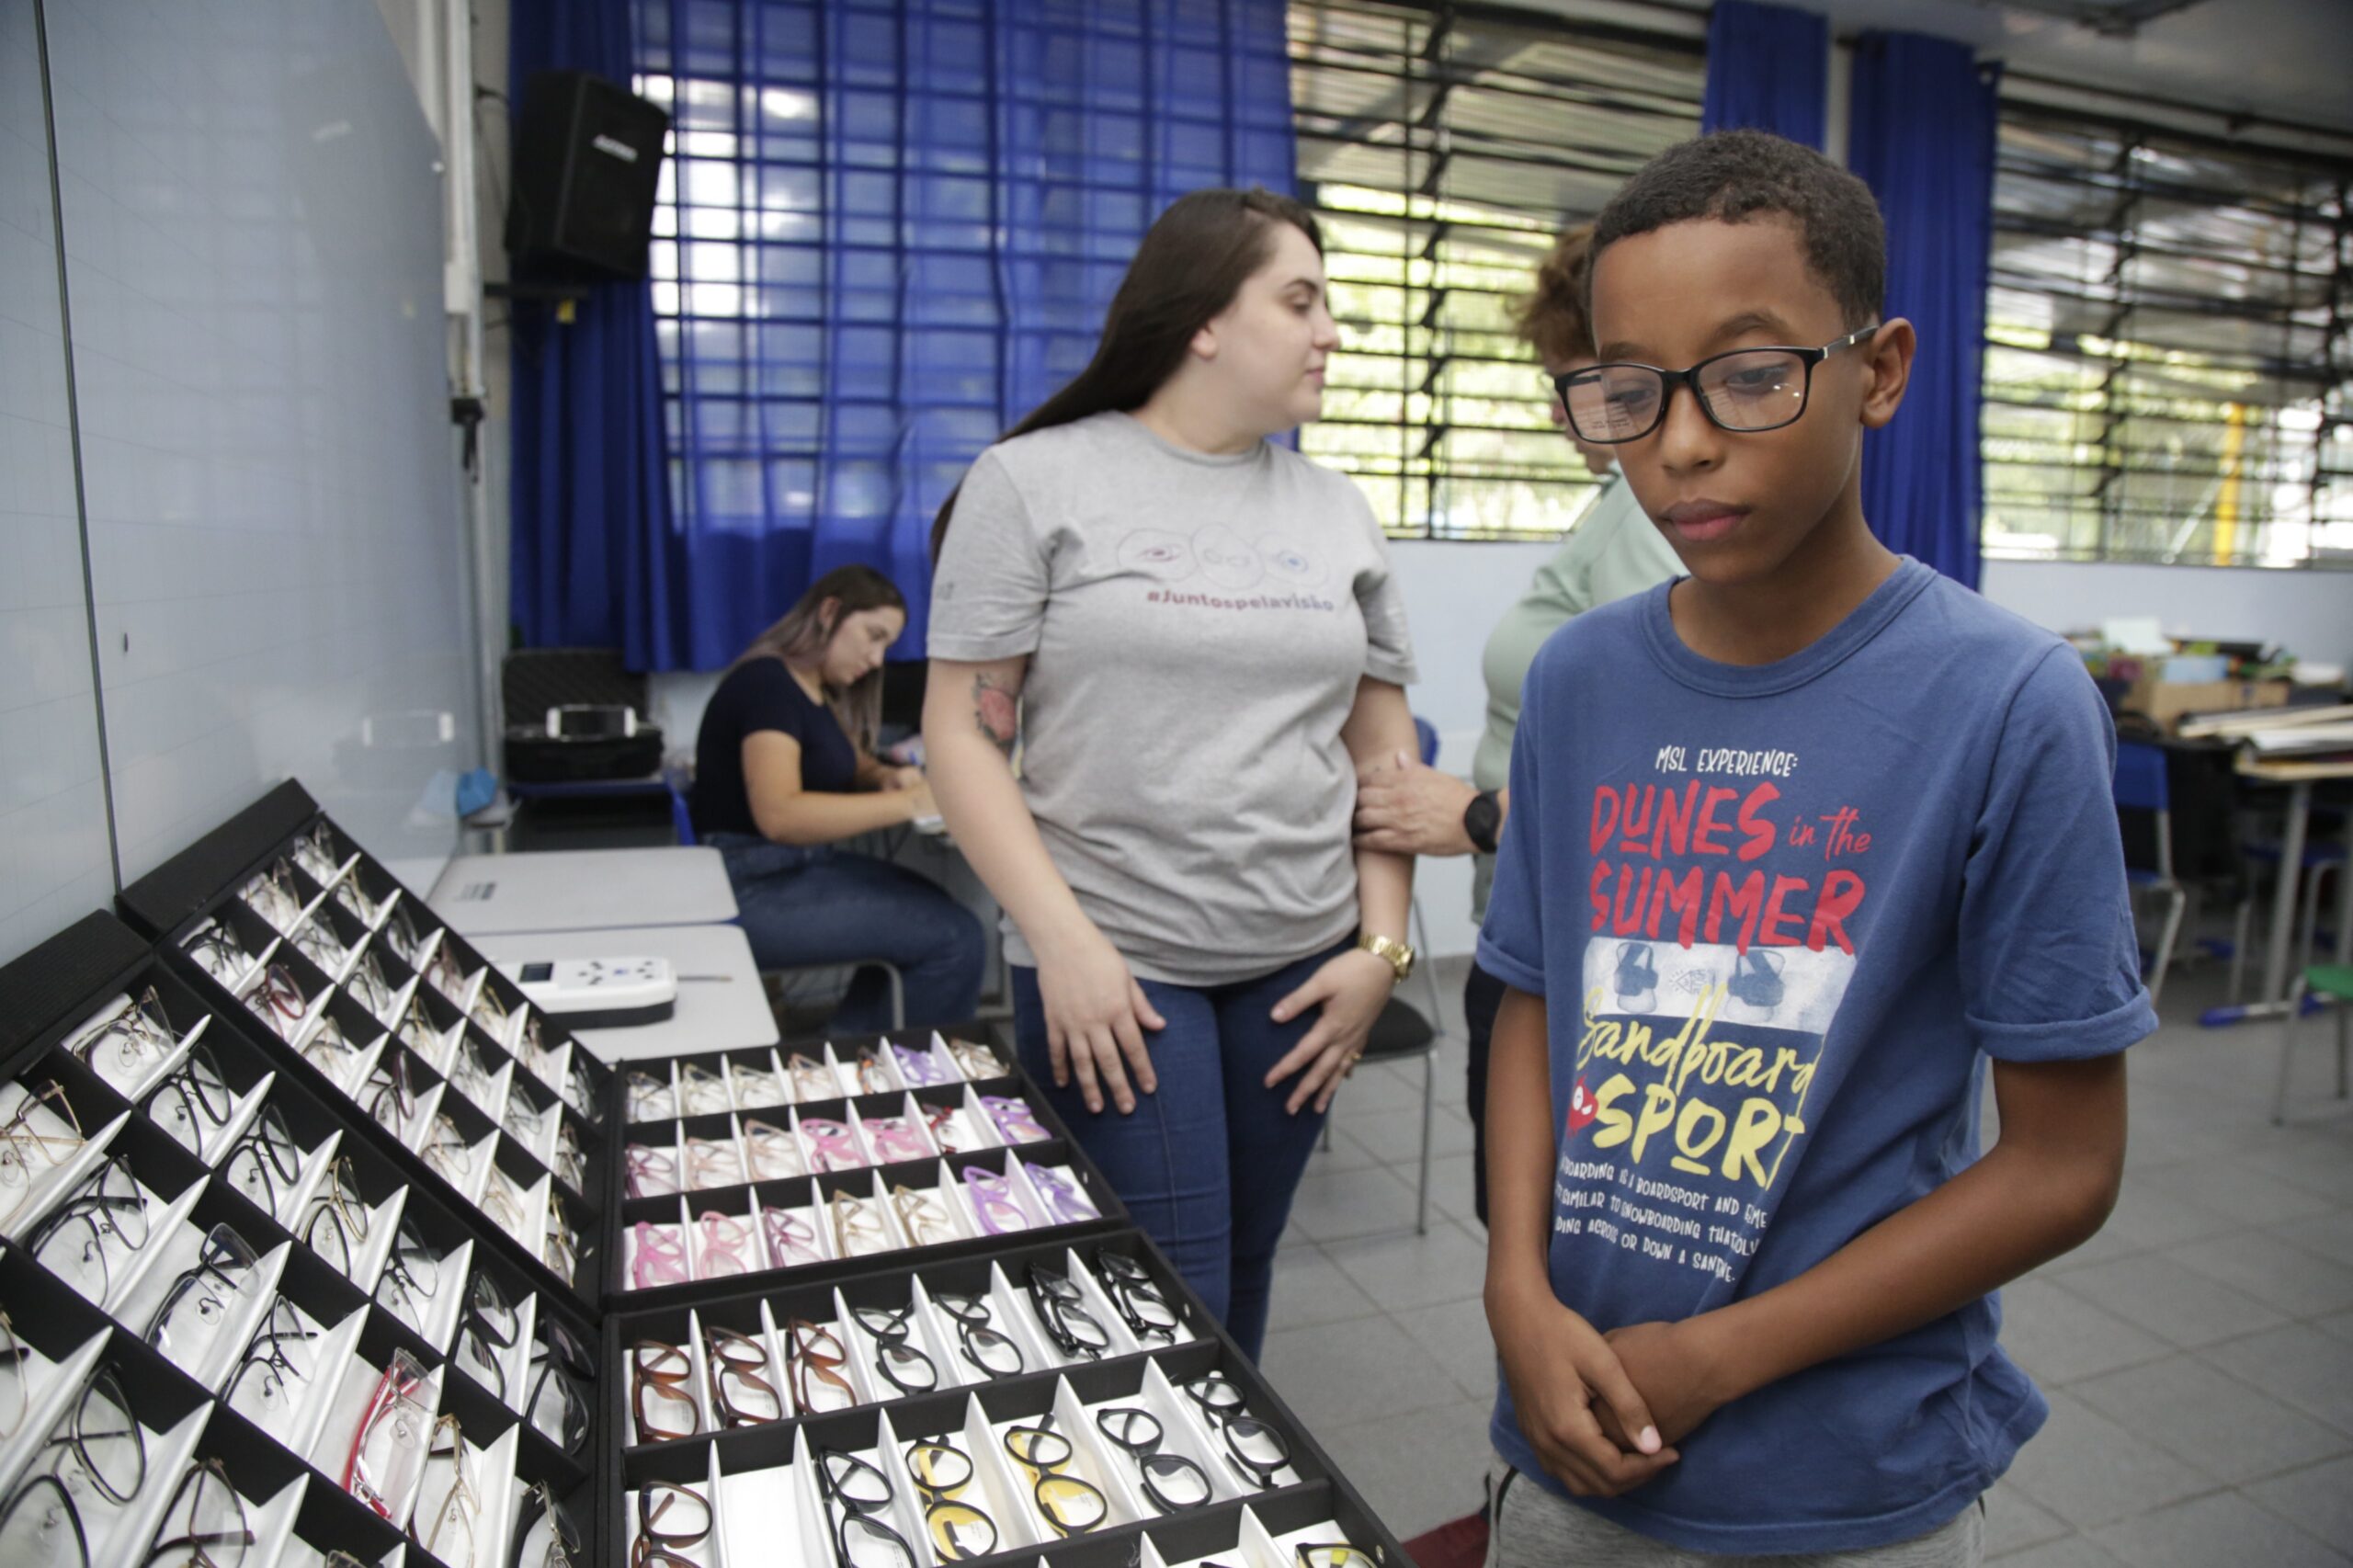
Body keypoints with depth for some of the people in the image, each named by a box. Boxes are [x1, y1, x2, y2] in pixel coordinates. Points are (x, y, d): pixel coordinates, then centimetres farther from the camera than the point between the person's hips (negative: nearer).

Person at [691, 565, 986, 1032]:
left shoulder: (820, 692, 13)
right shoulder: (767, 682, -15)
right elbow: (778, 814, -27)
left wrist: (889, 776, 1)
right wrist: (907, 803, -26)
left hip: (797, 866, 10)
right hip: (754, 887, -10)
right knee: (956, 939, -17)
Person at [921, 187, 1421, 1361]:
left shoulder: (1337, 512, 10)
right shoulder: (1037, 482, -3)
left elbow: (1382, 753, 12)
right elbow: (961, 734, -6)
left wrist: (1382, 948, 2)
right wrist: (1064, 941, -15)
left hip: (1300, 969, 5)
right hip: (1114, 968, -4)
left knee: (1245, 1274, 16)